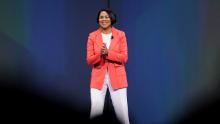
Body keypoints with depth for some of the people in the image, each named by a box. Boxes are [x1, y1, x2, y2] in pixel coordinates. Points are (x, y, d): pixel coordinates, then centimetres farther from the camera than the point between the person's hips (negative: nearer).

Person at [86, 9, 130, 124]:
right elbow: (89, 60, 1)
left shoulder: (120, 35, 2)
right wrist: (100, 54, -19)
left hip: (117, 76, 0)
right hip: (98, 77, 0)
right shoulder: (92, 36, 4)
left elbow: (124, 57, -4)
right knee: (96, 110, -7)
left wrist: (108, 53, -17)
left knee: (122, 110, -3)